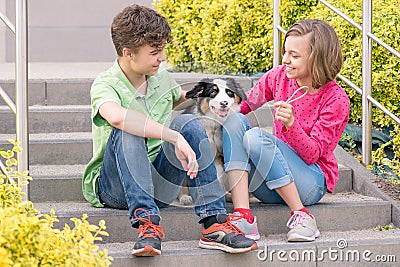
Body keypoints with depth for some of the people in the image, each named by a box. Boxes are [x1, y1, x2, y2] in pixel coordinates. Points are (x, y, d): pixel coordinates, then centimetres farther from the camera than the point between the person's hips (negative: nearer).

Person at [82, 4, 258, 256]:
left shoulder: (162, 80, 7)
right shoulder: (105, 85, -13)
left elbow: (184, 99, 35)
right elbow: (117, 116, -39)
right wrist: (175, 138, -42)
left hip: (158, 185, 5)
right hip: (113, 187, -5)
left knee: (188, 122, -18)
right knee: (127, 131, -32)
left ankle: (215, 223, -26)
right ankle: (147, 222, -41)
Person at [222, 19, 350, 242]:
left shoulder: (335, 99, -12)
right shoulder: (279, 77, 3)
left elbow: (312, 154, -16)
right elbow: (244, 104, 15)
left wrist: (291, 123, -32)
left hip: (312, 183, -6)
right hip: (271, 187, 6)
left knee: (256, 137, -29)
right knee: (234, 120, -18)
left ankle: (301, 215, -20)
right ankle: (243, 215, -31)